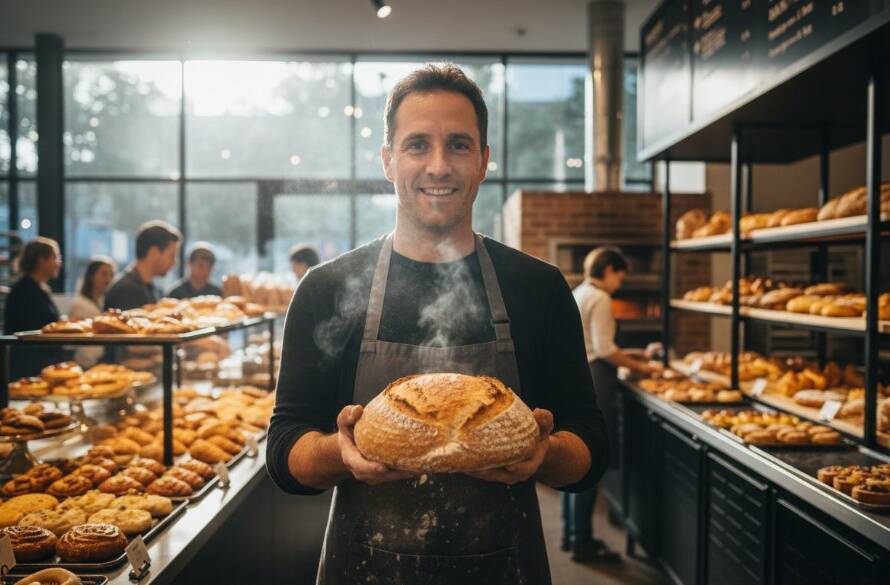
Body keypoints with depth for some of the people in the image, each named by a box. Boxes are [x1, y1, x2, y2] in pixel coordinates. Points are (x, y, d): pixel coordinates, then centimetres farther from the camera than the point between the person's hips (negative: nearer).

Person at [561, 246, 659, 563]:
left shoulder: (578, 294, 16)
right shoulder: (599, 298, -12)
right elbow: (604, 349, -17)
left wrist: (621, 356, 15)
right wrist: (637, 366, -8)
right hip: (593, 382, -10)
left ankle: (571, 533, 23)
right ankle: (582, 543, 2)